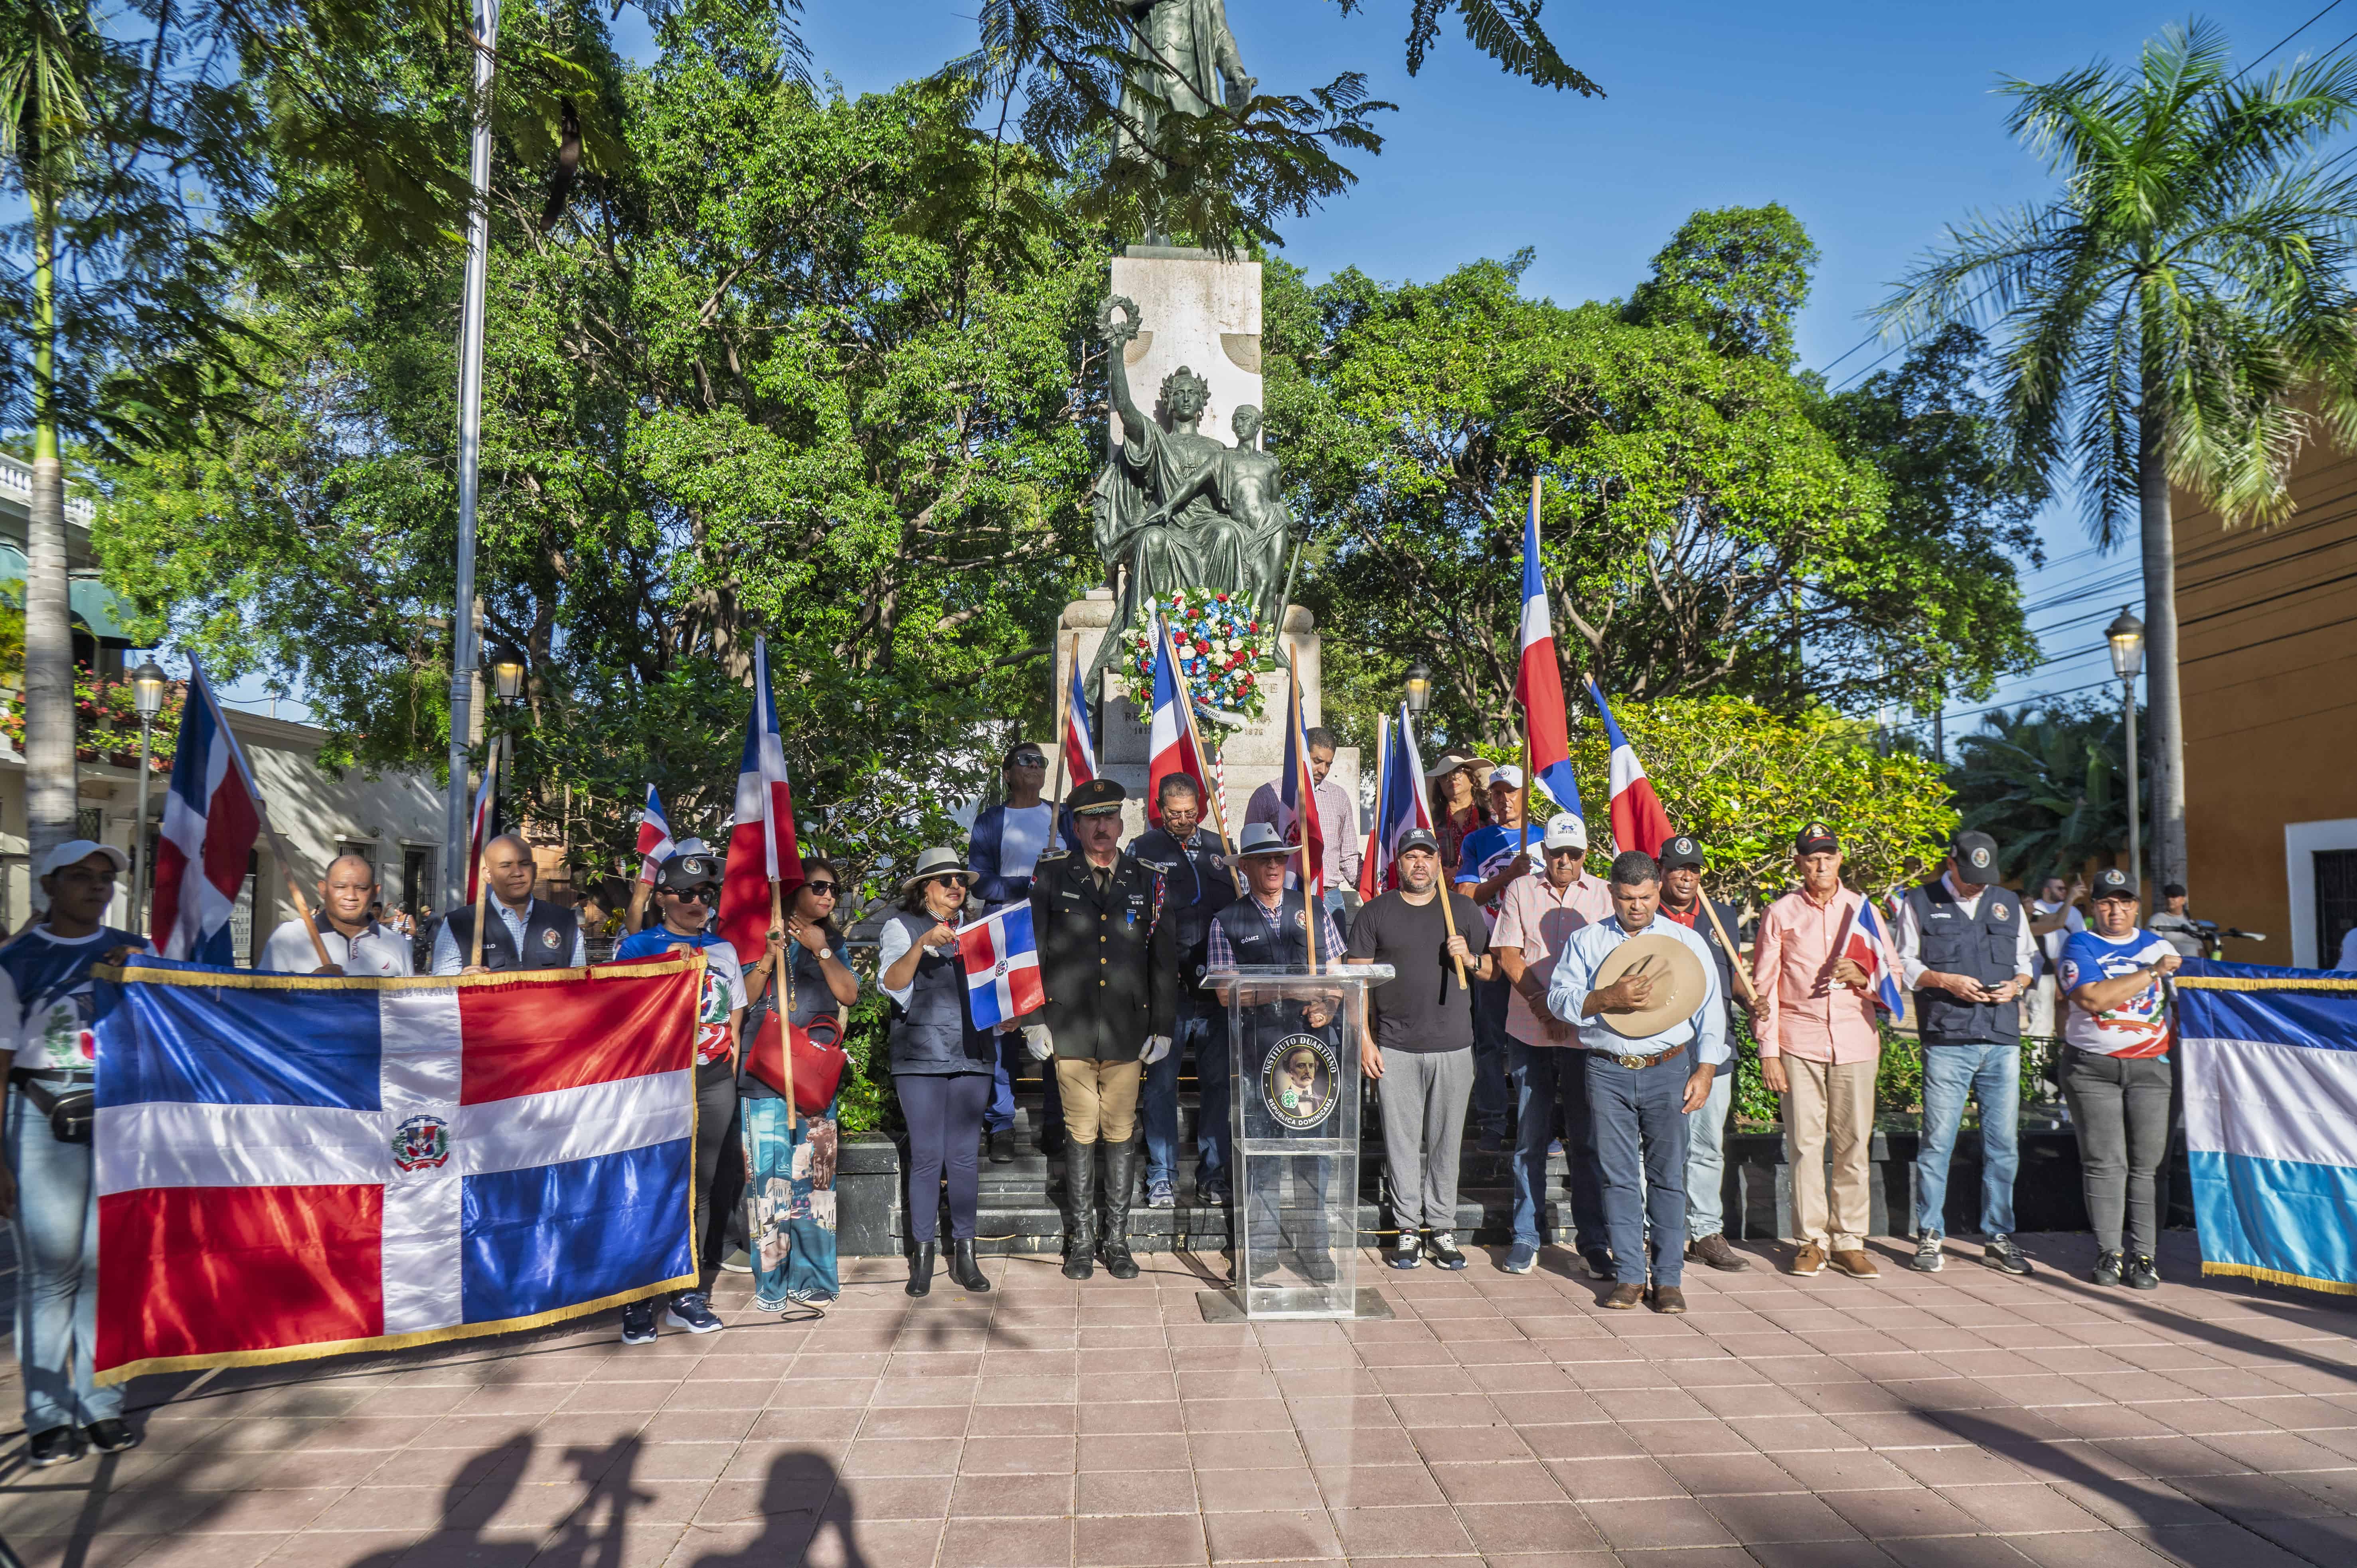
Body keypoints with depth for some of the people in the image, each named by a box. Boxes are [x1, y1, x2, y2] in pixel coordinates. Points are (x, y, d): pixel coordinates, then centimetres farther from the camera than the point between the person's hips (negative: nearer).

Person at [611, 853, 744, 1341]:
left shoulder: (723, 950, 15)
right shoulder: (638, 946, 4)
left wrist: (730, 1069, 8)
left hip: (715, 1081, 3)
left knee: (700, 1186, 4)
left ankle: (689, 1294, 12)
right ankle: (638, 1300, 3)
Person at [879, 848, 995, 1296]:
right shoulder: (902, 927, 5)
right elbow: (891, 984, -10)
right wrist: (921, 944, -23)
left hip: (971, 1055, 4)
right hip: (920, 1055, -3)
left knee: (966, 1155, 3)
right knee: (927, 1155, -4)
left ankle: (964, 1253, 10)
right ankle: (923, 1253, 6)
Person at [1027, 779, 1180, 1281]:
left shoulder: (1148, 882, 8)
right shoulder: (1050, 880, 5)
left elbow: (1165, 961, 8)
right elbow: (1031, 954, 6)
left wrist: (1163, 1028, 5)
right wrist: (1034, 1021, 0)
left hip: (1128, 1033, 1)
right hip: (1070, 1030, -1)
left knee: (1122, 1136, 5)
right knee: (1080, 1135, 3)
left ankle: (1117, 1241, 18)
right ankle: (1081, 1242, 16)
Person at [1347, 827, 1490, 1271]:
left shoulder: (1462, 909, 10)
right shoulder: (1376, 913, 5)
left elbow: (1491, 971, 14)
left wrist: (1469, 958, -8)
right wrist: (1365, 1039, -3)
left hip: (1453, 1046, 1)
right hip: (1395, 1048, -1)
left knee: (1446, 1141, 6)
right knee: (1401, 1139, 2)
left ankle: (1442, 1229, 17)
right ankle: (1409, 1229, 14)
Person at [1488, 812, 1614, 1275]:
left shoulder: (1602, 894, 9)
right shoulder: (1520, 891, 8)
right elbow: (1508, 955, 1)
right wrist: (1544, 1006, -10)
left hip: (1586, 1033, 0)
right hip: (1530, 1032, 0)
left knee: (1588, 1140, 2)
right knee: (1531, 1137, 5)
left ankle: (1593, 1241, 11)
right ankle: (1526, 1237, 15)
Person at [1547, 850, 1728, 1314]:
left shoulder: (1687, 941, 9)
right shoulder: (1586, 941, 8)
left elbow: (1711, 1011, 8)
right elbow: (1558, 997, 0)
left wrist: (1705, 1071, -1)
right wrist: (1609, 998, -16)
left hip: (1668, 1071, 0)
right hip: (1608, 1071, 0)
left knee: (1668, 1175, 2)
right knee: (1619, 1176, 3)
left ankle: (1669, 1278, 11)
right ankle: (1628, 1275, 12)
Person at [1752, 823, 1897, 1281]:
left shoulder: (1863, 909, 11)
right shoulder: (1780, 913, 5)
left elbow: (1894, 972, 14)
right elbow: (1765, 985, 4)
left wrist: (1863, 977, -9)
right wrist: (1768, 1051, -1)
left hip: (1856, 1041, 2)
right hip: (1799, 1043, -1)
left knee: (1853, 1143, 2)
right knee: (1805, 1142, -2)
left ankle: (1848, 1240, 12)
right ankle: (1810, 1240, 8)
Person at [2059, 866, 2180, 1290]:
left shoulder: (2158, 945, 14)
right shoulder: (2080, 946, 2)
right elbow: (2093, 998, -14)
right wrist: (2151, 972, -13)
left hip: (2150, 1067, 2)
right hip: (2092, 1067, -2)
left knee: (2146, 1164, -2)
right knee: (2105, 1163, -3)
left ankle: (2142, 1255, 2)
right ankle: (2109, 1254, 3)